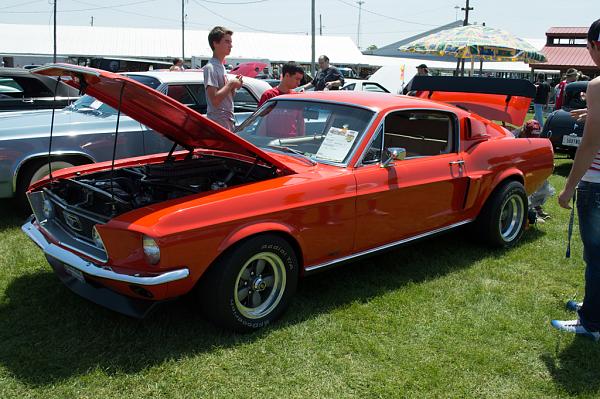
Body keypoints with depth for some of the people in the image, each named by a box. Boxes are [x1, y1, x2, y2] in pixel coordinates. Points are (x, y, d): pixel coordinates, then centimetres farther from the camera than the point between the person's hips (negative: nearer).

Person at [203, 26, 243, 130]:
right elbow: (214, 99, -23)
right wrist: (231, 84, -14)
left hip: (228, 121, 10)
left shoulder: (221, 67, 18)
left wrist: (234, 86, 4)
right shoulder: (210, 68, -12)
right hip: (218, 122, -10)